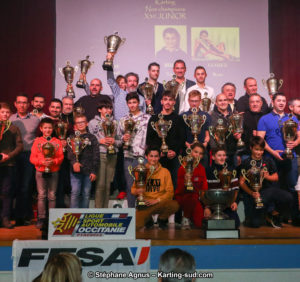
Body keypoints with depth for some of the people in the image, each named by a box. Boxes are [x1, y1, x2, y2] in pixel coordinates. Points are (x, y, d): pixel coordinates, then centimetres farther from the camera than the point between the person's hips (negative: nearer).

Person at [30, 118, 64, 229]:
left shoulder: (57, 142, 7)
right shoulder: (37, 141, 6)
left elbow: (61, 157, 2)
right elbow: (32, 158, 1)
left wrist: (53, 161, -17)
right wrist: (42, 162, -16)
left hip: (53, 172, 0)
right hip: (40, 172, 0)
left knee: (52, 195, 2)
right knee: (41, 195, 0)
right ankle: (41, 218, 6)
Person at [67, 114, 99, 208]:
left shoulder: (92, 138, 10)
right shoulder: (72, 138, 9)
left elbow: (96, 155, 6)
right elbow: (70, 152, -6)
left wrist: (94, 171, -1)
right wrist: (74, 162, -26)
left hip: (88, 171, 1)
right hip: (75, 170, -1)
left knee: (86, 194, 5)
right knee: (75, 193, -6)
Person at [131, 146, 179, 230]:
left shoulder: (165, 171, 6)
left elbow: (170, 192, 2)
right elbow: (133, 189, 11)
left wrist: (156, 200, -13)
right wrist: (137, 191, -14)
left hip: (160, 204, 1)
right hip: (144, 204, 0)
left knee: (174, 205, -33)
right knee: (136, 225, -28)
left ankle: (161, 219, 2)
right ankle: (149, 219, 11)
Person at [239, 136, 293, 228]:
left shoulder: (268, 161, 10)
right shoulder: (246, 163, 0)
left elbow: (276, 177, 13)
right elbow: (242, 182, -3)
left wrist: (267, 176, -9)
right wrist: (252, 193, -18)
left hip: (268, 190, 3)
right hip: (252, 192, -3)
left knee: (288, 198, -27)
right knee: (255, 224, -18)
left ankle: (274, 215, 1)